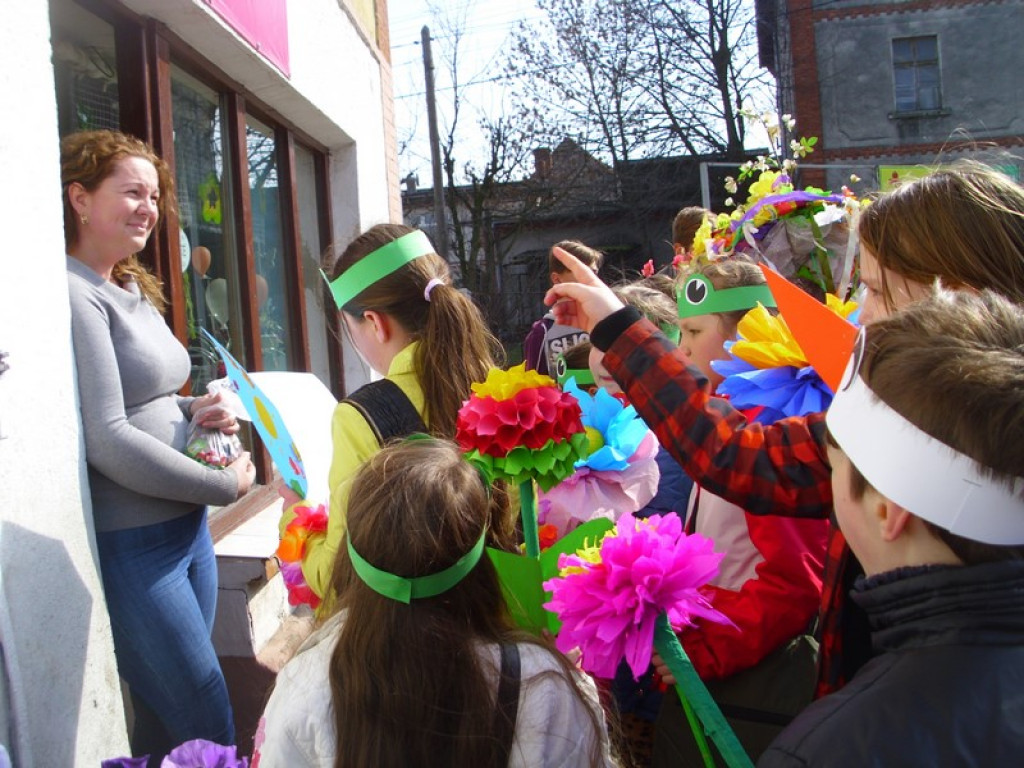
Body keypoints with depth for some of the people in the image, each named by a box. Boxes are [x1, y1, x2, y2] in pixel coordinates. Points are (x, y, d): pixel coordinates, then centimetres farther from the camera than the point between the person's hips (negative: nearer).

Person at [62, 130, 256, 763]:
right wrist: (226, 484, -13)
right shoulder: (74, 296, -15)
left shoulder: (133, 292, 14)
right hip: (131, 544, -9)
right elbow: (107, 439, -20)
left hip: (185, 523, 9)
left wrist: (194, 410, 1)